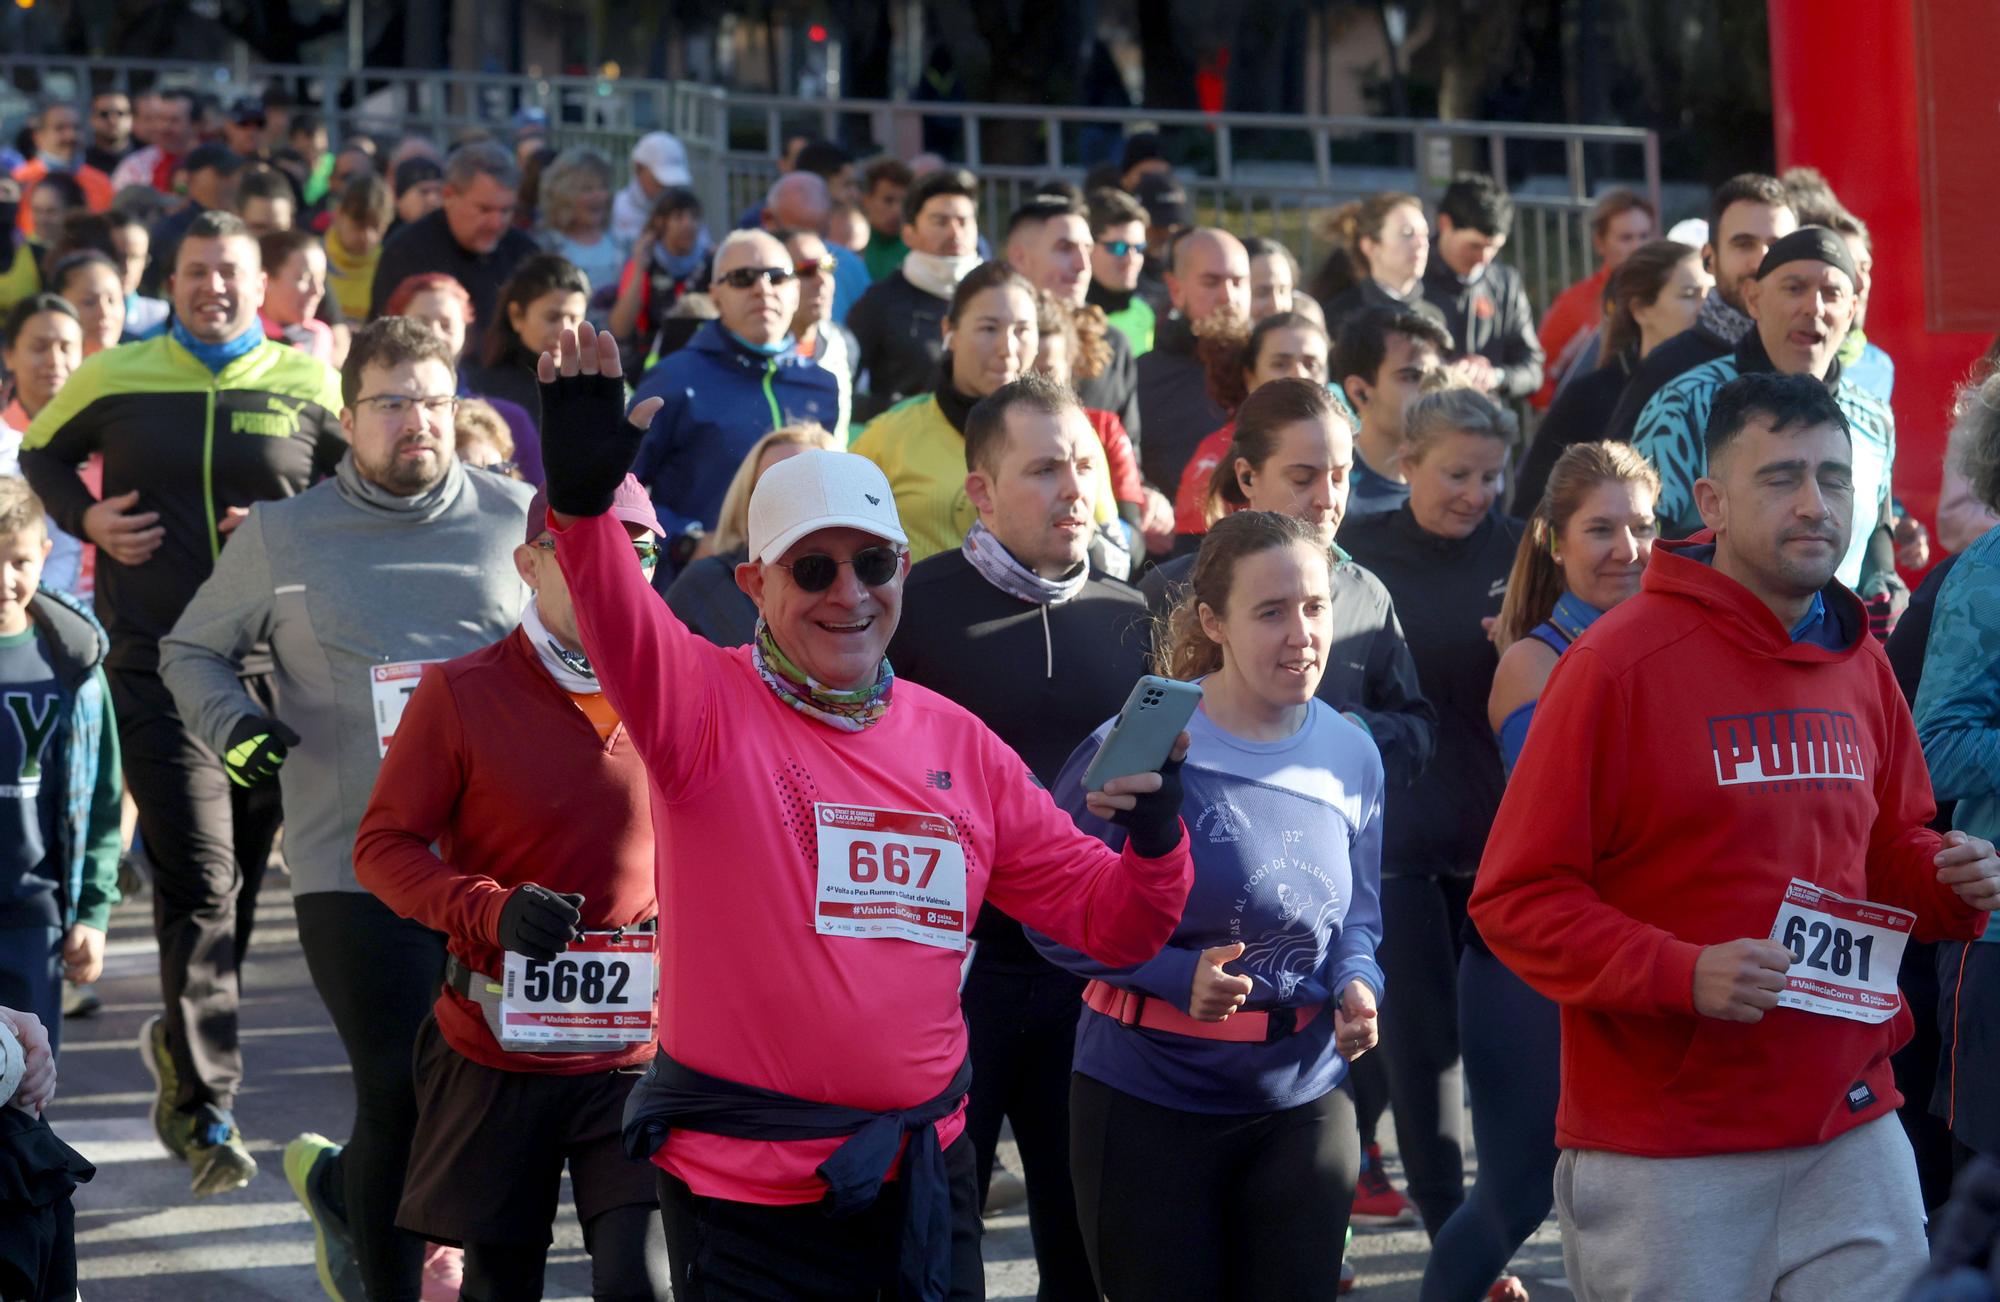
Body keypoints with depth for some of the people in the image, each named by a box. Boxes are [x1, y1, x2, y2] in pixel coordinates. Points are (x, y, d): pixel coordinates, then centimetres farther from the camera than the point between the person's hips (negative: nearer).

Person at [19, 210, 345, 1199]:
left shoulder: (306, 386, 5)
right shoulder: (114, 380, 5)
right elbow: (43, 455, 21)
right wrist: (85, 519, 2)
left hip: (275, 665, 2)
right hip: (159, 663, -2)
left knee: (240, 884, 12)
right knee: (200, 883, -11)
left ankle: (181, 1046, 36)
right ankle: (208, 1115, -11)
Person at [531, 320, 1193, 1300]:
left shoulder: (960, 744, 8)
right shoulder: (708, 705, -6)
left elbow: (1105, 917, 11)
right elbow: (623, 628, -29)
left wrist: (1156, 840, -11)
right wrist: (583, 495, -48)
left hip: (926, 1171, 5)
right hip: (745, 1182, -5)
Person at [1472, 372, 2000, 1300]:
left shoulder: (1860, 665, 10)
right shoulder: (1620, 661, -9)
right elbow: (1517, 897, -10)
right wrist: (1680, 975, -23)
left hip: (1850, 1130, 6)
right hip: (1666, 1146, -5)